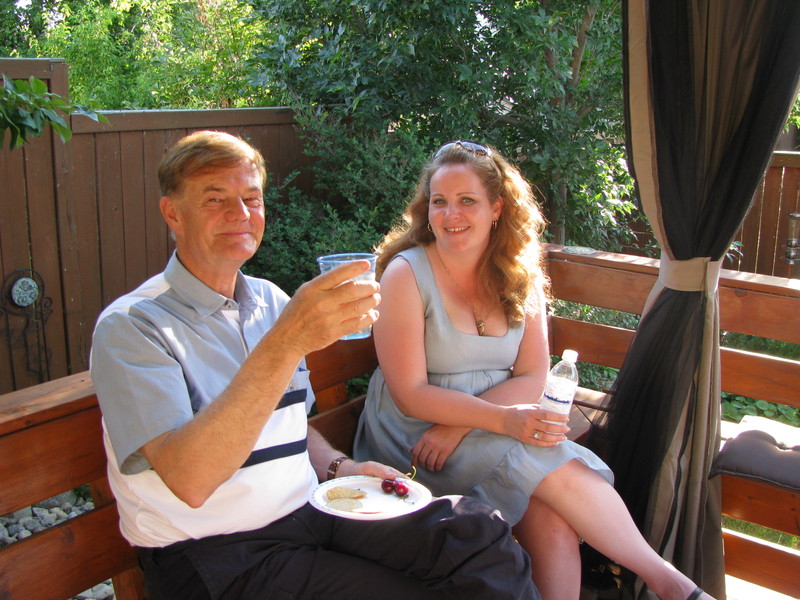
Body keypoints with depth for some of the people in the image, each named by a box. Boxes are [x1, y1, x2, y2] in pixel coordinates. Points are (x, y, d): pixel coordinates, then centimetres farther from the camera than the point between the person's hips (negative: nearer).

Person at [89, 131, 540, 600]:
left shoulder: (273, 302, 12)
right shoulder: (130, 326, -11)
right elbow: (189, 480, -26)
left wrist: (339, 468, 2)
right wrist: (285, 343, -34)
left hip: (308, 509, 6)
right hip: (215, 555, -5)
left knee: (476, 530, -15)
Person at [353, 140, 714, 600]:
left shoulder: (519, 276, 4)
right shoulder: (406, 274, -9)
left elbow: (532, 379, -1)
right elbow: (410, 394, -13)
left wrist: (458, 426, -18)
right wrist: (501, 419, -26)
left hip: (490, 425, 4)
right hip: (416, 433, -3)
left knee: (552, 518, -27)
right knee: (555, 469, -25)